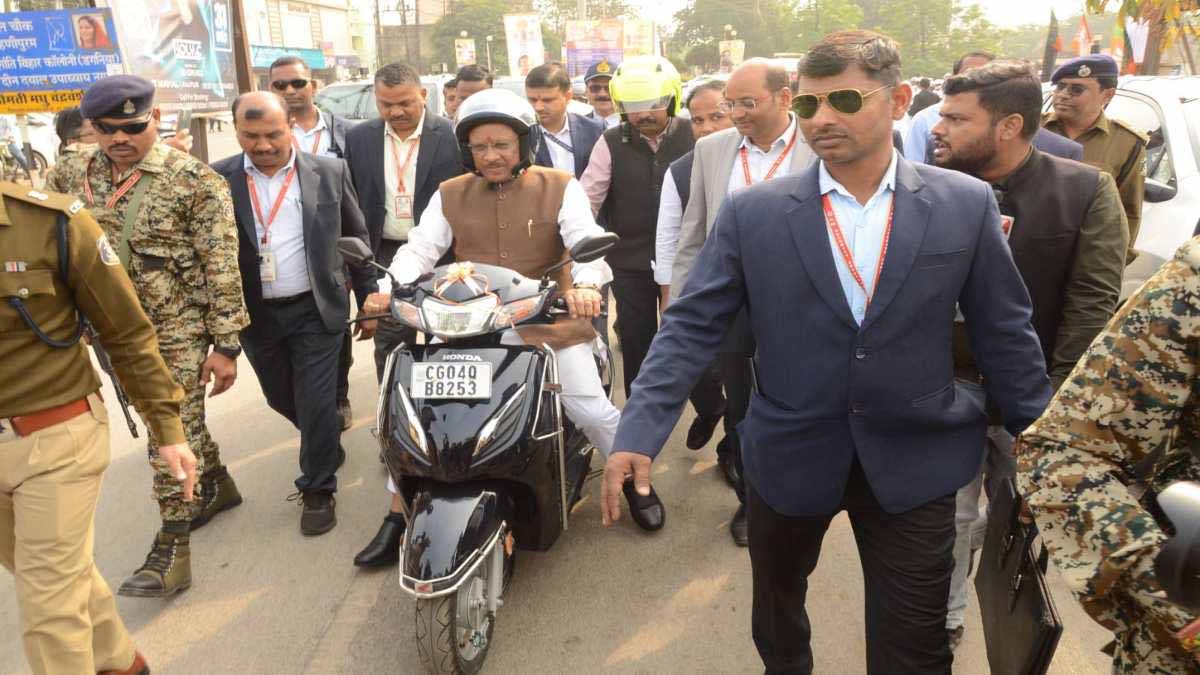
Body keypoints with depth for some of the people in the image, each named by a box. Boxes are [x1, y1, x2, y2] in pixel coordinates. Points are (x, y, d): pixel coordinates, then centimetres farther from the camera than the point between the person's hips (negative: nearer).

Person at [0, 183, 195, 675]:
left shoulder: (53, 223, -14)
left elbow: (128, 334, -6)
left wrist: (168, 428, -4)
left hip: (56, 438, -4)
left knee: (50, 609, 2)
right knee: (62, 574, 23)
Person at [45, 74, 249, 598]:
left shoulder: (194, 180, -13)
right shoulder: (70, 177, 2)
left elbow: (221, 266, -13)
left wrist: (226, 343, -15)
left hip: (178, 329, -5)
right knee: (178, 421, 19)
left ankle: (172, 549, 6)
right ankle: (218, 485, 42)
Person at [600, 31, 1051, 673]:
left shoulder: (966, 204, -5)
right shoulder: (752, 211, -8)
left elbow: (1004, 333, 1)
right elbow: (690, 327, -9)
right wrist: (637, 435, -19)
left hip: (914, 462, 0)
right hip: (787, 454, 1)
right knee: (775, 617, 24)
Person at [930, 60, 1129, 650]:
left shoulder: (1087, 191, -9)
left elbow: (1092, 303, -10)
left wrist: (1053, 401, -13)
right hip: (948, 389, 1)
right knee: (950, 516, 12)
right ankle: (944, 618, 35)